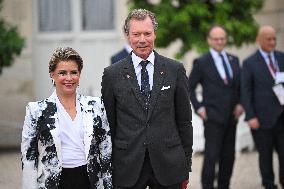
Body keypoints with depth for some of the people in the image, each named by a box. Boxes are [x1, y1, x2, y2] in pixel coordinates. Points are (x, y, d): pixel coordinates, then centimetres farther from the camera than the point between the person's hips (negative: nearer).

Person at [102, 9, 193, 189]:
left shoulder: (175, 70, 3)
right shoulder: (112, 74, 1)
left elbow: (184, 120, 5)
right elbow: (109, 124, 4)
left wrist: (186, 166, 5)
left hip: (168, 164, 1)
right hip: (128, 166, 0)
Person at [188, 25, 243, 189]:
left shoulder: (234, 60, 13)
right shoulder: (201, 63, -1)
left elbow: (240, 85, 19)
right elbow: (190, 87, 2)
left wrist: (240, 103, 5)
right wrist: (199, 107, -6)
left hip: (231, 116, 5)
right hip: (213, 116, -5)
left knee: (228, 157, 7)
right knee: (211, 156, -9)